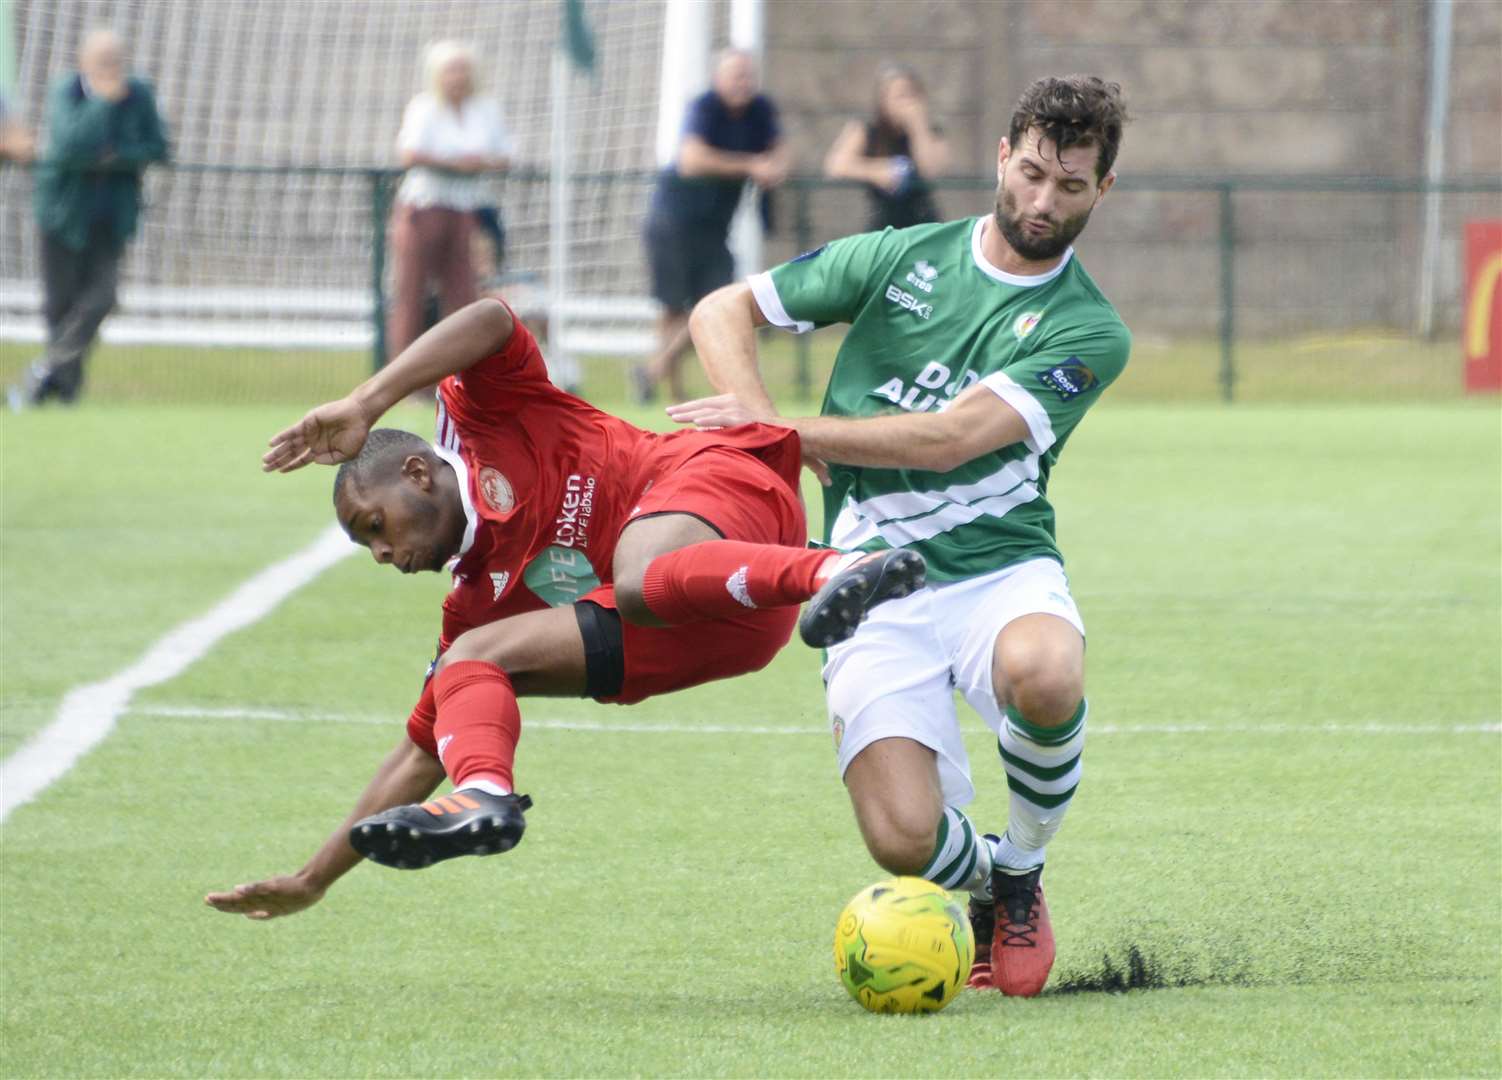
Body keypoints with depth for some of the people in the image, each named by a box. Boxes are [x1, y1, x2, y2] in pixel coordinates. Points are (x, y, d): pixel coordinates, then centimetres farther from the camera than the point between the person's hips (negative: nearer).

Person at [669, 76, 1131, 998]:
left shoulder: (1088, 331, -1)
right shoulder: (900, 259, 8)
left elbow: (949, 437, -13)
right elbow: (722, 312, 15)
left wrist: (780, 430, -11)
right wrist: (763, 424, -5)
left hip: (1002, 567, -1)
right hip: (877, 588, 1)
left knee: (1044, 676, -40)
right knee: (905, 840, -22)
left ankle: (1023, 871, -6)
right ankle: (983, 878, 20)